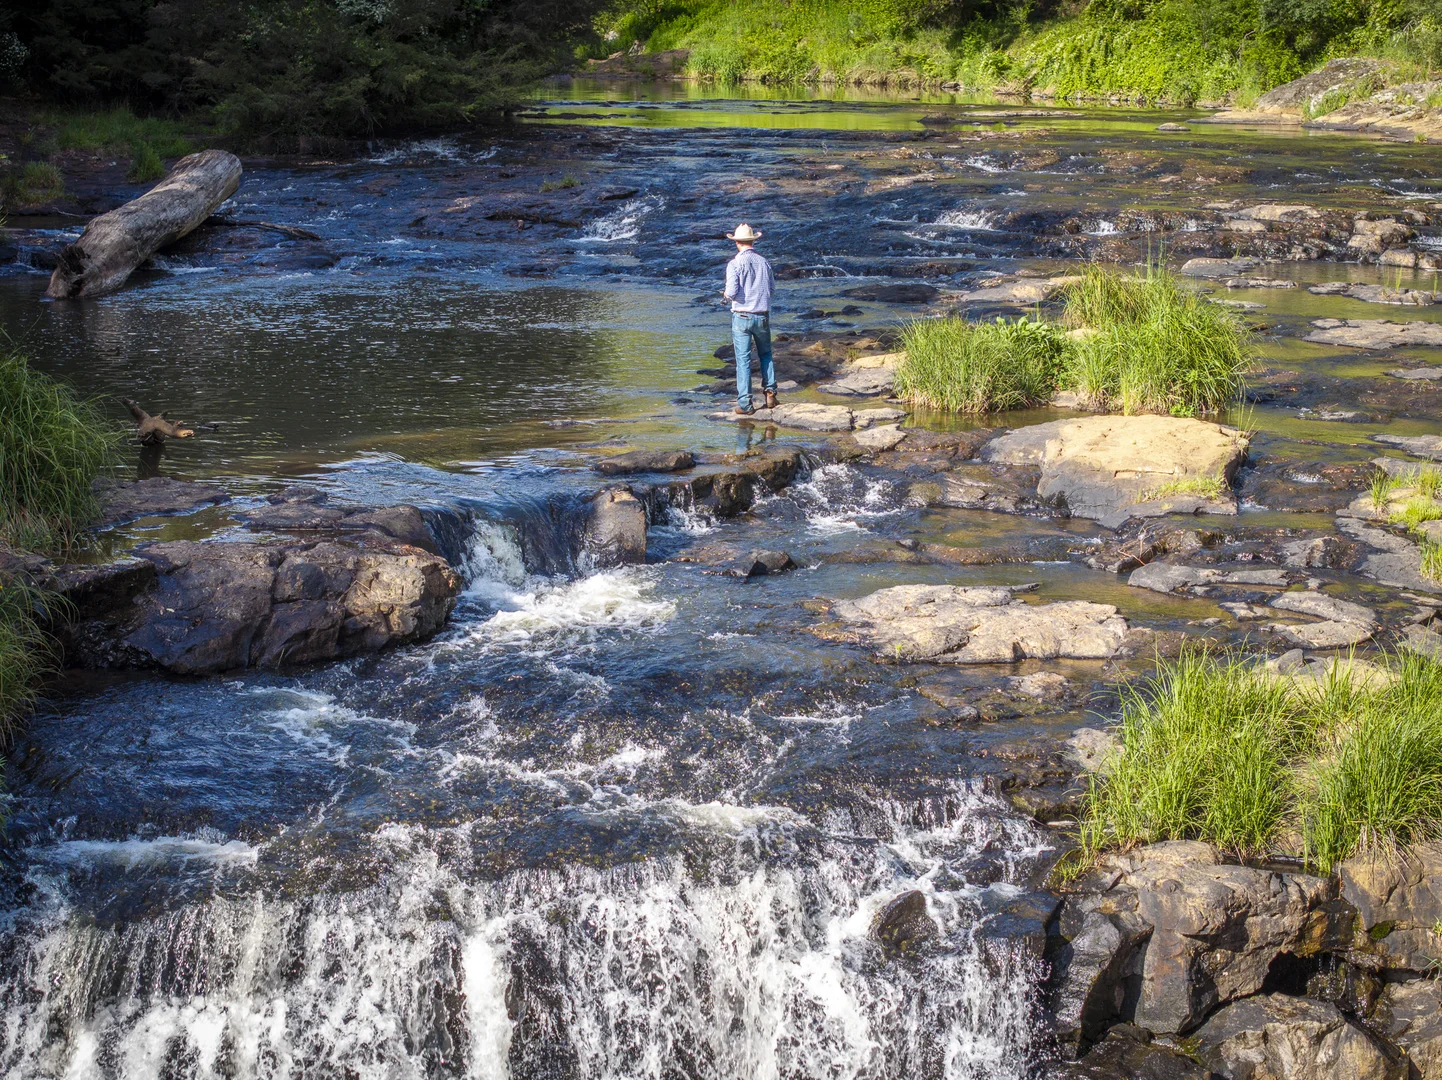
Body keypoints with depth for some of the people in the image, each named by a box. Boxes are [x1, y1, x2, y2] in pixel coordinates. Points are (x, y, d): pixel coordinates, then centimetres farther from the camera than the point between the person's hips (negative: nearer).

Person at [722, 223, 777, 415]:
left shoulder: (735, 264, -12)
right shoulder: (764, 262, 2)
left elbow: (732, 292, -18)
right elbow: (772, 286, 13)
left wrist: (727, 294, 4)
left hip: (742, 316, -3)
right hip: (763, 316, 3)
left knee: (743, 360, 1)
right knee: (765, 354, 22)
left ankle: (745, 404, 1)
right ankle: (770, 390, 12)